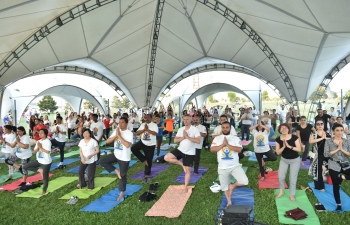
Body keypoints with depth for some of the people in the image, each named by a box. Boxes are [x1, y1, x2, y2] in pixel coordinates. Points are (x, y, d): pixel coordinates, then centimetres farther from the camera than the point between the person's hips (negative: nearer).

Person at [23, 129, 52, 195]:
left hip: (46, 162, -7)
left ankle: (44, 190, 25)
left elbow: (48, 151, -26)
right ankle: (39, 170, 7)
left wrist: (40, 147, -19)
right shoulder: (38, 141, 4)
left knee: (45, 177, 5)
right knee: (25, 167, 4)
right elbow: (34, 152, 4)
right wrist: (38, 147, -15)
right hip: (39, 160, 7)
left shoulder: (48, 141, -17)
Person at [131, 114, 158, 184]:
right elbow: (137, 132, -3)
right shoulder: (143, 124, 4)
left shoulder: (154, 125, -9)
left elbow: (156, 133, -24)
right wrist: (144, 129, -17)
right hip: (143, 142, 4)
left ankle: (147, 175, 20)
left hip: (150, 145, -3)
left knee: (149, 160, 5)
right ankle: (144, 159, -2)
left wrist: (147, 129, -22)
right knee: (133, 148, -22)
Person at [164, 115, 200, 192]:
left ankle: (185, 187, 23)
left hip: (190, 153, -4)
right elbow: (175, 141, 0)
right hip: (180, 150, 4)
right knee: (166, 157, -13)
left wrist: (187, 137, -23)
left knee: (187, 170, 5)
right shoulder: (180, 129, 3)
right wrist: (182, 137, -16)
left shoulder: (195, 129, -10)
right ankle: (182, 164, 5)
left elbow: (198, 141, -22)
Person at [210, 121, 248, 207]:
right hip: (222, 167, 1)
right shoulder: (217, 138, 2)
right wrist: (223, 144, -16)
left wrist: (227, 144, -19)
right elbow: (212, 149, -9)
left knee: (244, 181, -17)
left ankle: (233, 186, 12)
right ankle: (229, 202, 35)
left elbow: (239, 149, -15)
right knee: (225, 186, 12)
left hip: (235, 166, -1)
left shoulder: (235, 138, -2)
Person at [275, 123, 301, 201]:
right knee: (280, 176, -1)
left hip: (295, 160, -2)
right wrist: (283, 147, -29)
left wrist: (289, 146, -32)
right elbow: (278, 152, -12)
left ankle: (292, 195, 23)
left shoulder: (294, 137, -18)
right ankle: (281, 191, 24)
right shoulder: (278, 139, -11)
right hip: (284, 160, 2)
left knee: (293, 178, 4)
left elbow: (299, 149, -19)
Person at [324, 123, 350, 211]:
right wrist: (337, 149, -16)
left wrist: (342, 149, -16)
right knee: (336, 186, 6)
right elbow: (326, 154, -13)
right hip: (334, 166, -2)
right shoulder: (328, 141, -6)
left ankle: (342, 177, 2)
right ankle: (338, 205, 23)